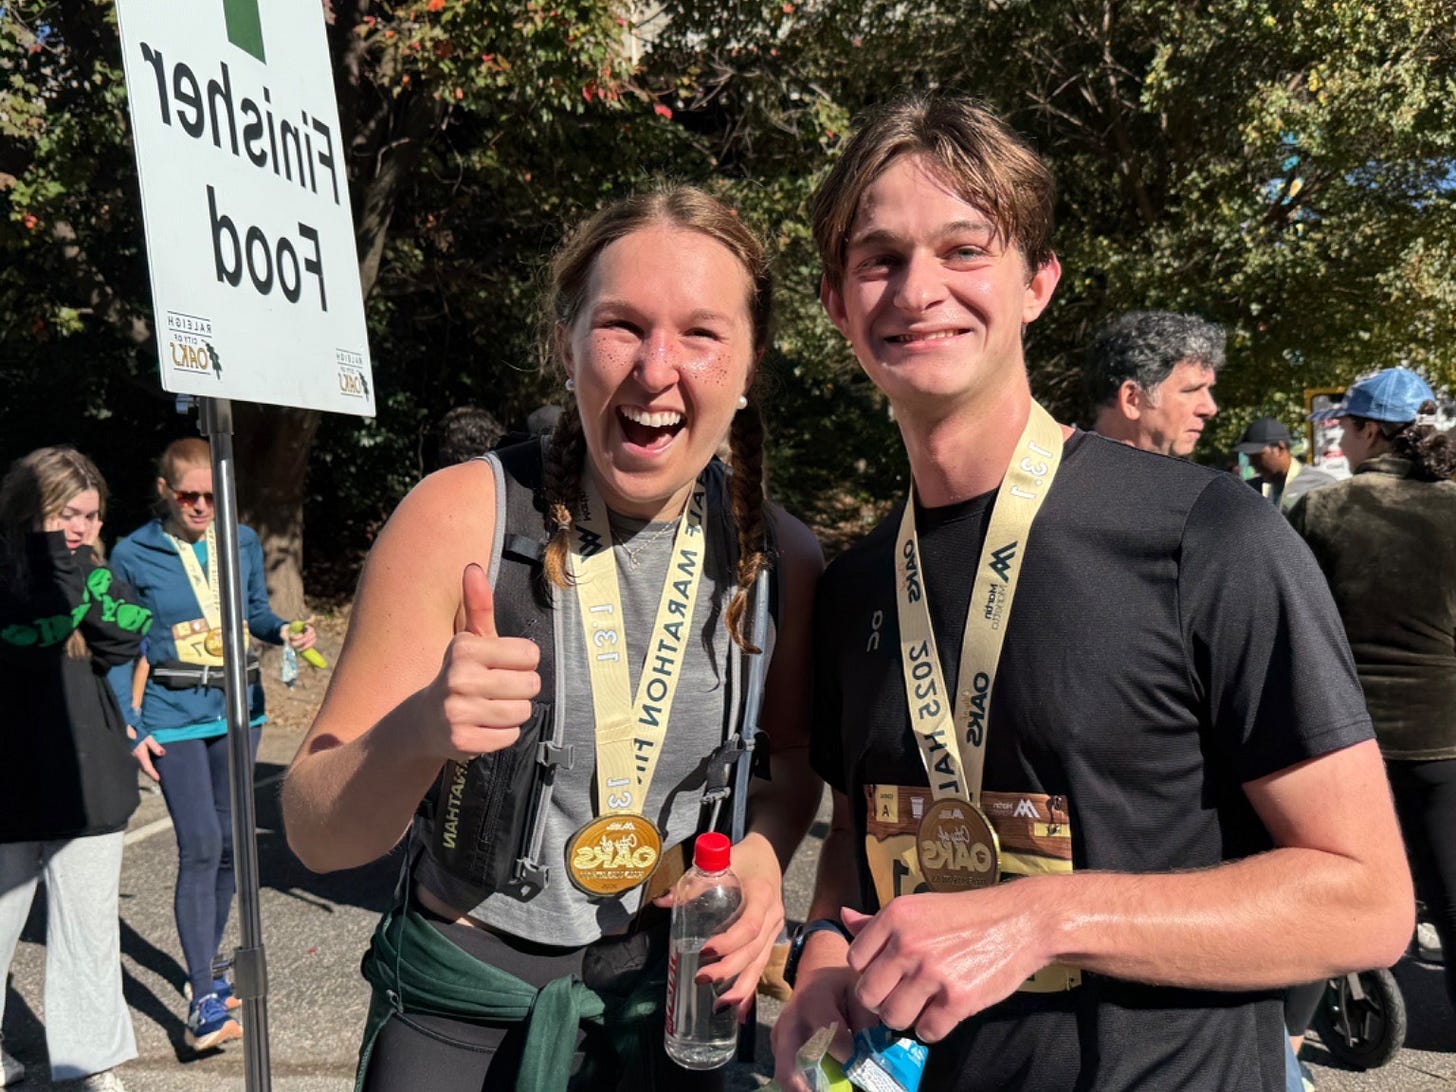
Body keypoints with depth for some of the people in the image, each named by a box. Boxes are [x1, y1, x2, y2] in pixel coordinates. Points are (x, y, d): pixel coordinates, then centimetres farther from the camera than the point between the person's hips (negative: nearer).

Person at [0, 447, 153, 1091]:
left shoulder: (84, 567, 8)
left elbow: (125, 638, -5)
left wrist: (89, 573, -15)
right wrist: (56, 559, -24)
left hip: (88, 780, 5)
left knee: (90, 929, 10)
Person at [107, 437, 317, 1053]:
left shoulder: (242, 542, 2)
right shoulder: (133, 555, -6)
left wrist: (285, 630, -8)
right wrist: (130, 728, -7)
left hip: (238, 710, 4)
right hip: (174, 719, -4)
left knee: (231, 843, 11)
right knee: (200, 846, -11)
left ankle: (206, 968, 31)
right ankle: (203, 1001, -3)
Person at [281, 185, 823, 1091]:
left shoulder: (780, 555, -10)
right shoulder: (461, 516, -18)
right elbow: (318, 836, -16)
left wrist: (762, 854, -13)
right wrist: (421, 730, -36)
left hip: (675, 1012, 3)